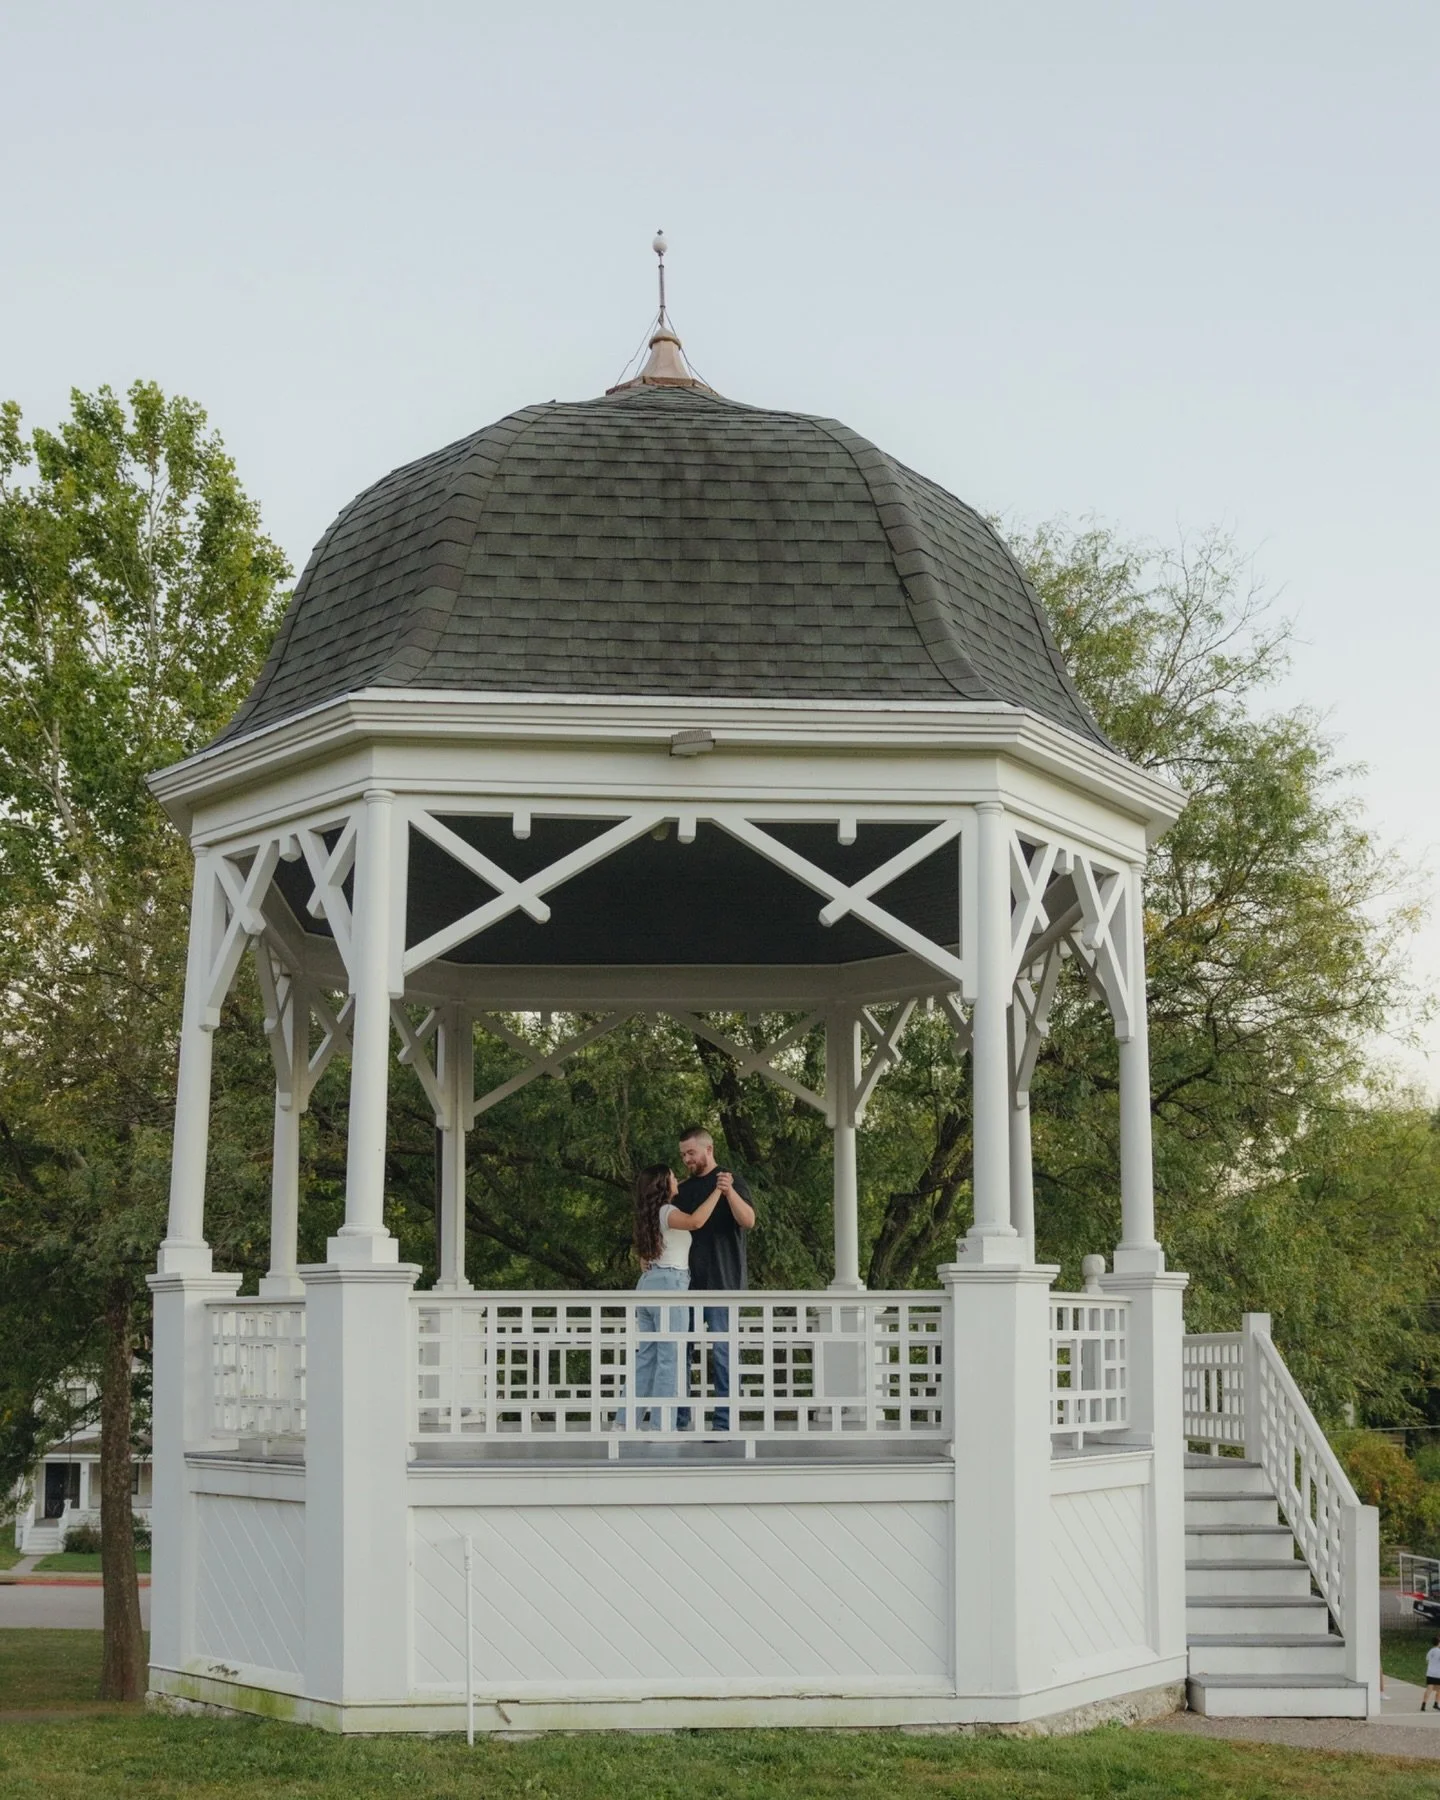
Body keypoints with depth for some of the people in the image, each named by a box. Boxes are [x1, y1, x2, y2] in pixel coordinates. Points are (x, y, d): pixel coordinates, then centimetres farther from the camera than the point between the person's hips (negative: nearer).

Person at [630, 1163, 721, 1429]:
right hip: (669, 1285, -9)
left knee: (646, 1356, 11)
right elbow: (695, 1221, -33)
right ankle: (661, 1426, -7)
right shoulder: (666, 1212, -11)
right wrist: (718, 1190, -26)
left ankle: (628, 1421, 11)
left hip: (647, 1285, 9)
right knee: (670, 1358, -5)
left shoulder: (647, 1216, 16)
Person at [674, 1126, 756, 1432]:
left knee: (722, 1352, -5)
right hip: (687, 1281, 6)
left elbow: (748, 1221, -17)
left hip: (720, 1282, -6)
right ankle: (678, 1422, 11)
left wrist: (729, 1192, -34)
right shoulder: (684, 1189, 16)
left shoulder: (730, 1182, -2)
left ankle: (724, 1424, -2)